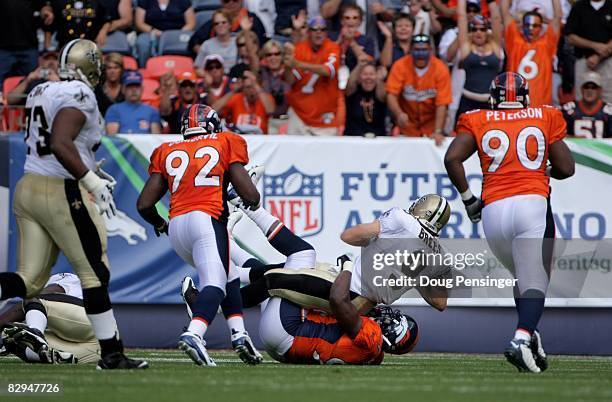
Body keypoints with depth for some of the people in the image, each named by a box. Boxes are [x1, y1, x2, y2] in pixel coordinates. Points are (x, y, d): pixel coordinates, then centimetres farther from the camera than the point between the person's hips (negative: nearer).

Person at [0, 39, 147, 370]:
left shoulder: (41, 94, 14)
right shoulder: (78, 96, -13)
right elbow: (60, 144, -25)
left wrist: (91, 172, 27)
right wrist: (93, 182, -22)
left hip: (28, 189, 8)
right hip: (62, 193, -8)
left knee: (29, 279, 7)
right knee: (95, 274, 4)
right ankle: (111, 353, 9)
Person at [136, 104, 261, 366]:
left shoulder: (168, 153, 21)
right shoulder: (225, 144, 13)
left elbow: (144, 205, 15)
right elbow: (251, 196, 6)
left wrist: (159, 224, 35)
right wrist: (251, 203, 30)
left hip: (176, 226, 5)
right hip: (206, 219, -5)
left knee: (225, 273, 24)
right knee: (215, 283, -17)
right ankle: (193, 334, -44)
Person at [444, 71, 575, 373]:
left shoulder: (478, 122, 14)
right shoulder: (545, 118, 14)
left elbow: (452, 159, -1)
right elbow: (566, 169, 14)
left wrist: (467, 198, 11)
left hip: (493, 210, 2)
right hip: (533, 204, -2)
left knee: (523, 277, 22)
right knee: (535, 283, -7)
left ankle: (529, 338, 6)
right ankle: (523, 338, -33)